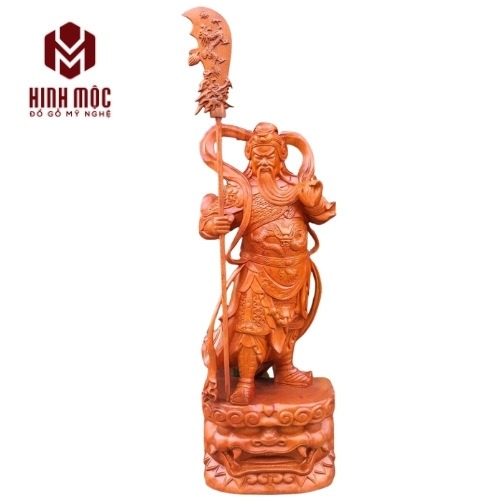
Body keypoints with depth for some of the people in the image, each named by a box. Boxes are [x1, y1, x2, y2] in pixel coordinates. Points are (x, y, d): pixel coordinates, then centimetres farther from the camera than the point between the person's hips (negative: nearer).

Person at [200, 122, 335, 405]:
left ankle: (284, 370, 38)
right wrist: (212, 224, -41)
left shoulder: (297, 184, 1)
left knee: (287, 323, 19)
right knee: (250, 326, -5)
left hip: (295, 271, 4)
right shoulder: (241, 188, -10)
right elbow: (215, 217, -17)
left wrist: (313, 199, -22)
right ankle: (246, 383, 8)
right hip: (258, 272, -4)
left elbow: (323, 214, -2)